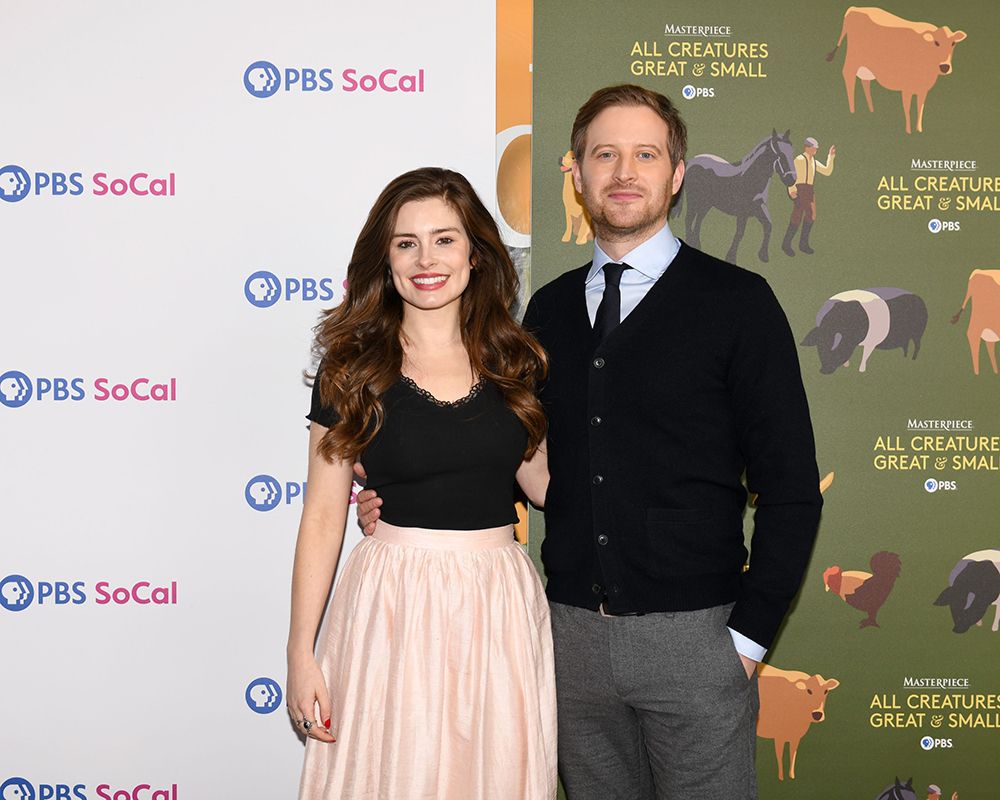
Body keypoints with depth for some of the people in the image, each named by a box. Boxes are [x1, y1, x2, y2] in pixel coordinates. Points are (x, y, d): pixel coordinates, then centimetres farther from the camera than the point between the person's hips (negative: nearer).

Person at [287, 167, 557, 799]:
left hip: (501, 605, 2)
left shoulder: (518, 362, 3)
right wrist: (301, 651, -3)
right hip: (393, 606, -2)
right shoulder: (353, 369, -3)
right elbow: (323, 517, -1)